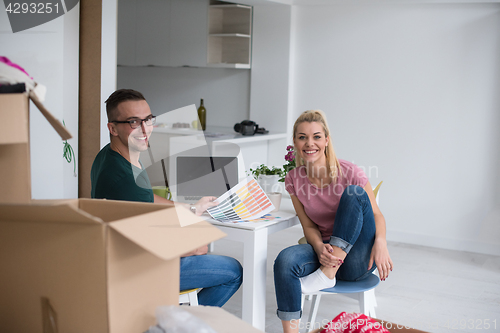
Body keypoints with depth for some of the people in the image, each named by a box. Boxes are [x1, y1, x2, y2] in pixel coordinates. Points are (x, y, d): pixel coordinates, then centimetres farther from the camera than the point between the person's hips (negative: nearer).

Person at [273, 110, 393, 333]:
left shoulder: (349, 172, -11)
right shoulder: (294, 179, 0)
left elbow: (377, 215, -5)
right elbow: (309, 226, 2)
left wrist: (380, 242, -27)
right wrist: (320, 248, -21)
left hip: (356, 259, -2)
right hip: (325, 252, 2)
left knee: (354, 194, -26)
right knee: (285, 260, -31)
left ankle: (327, 274, -24)